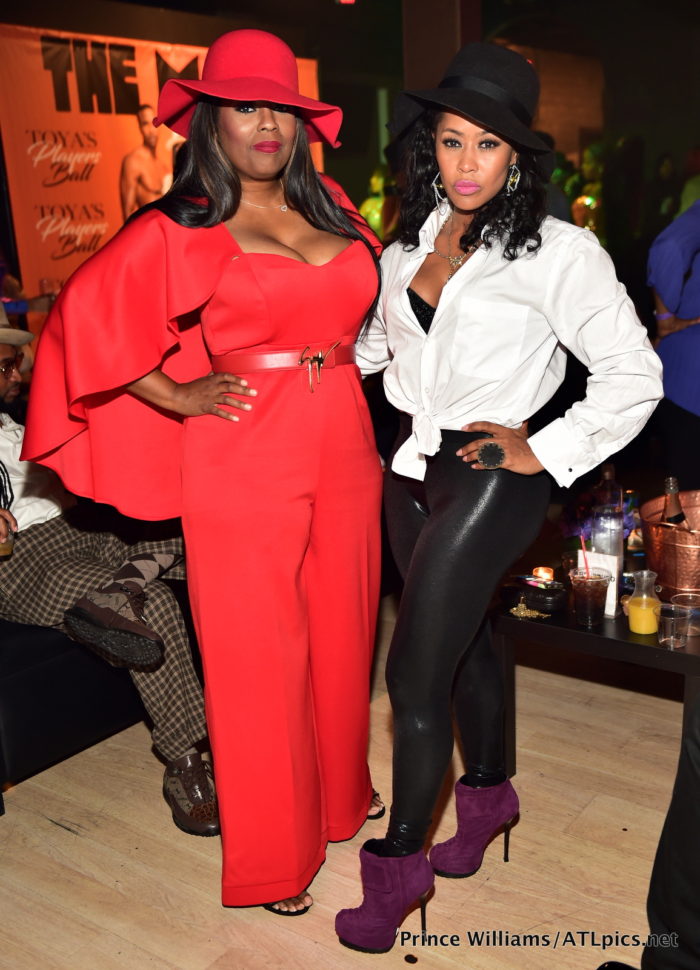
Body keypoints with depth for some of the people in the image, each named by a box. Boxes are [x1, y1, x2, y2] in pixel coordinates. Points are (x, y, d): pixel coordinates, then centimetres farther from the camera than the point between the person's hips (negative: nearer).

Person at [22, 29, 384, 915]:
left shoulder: (334, 210, 11)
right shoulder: (176, 230, -5)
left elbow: (373, 301, 28)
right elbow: (83, 320, -2)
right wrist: (176, 397, -5)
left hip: (343, 451, 6)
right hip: (244, 463, -5)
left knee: (341, 633, 17)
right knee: (258, 656, 4)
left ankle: (340, 791, 42)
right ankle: (271, 857, 23)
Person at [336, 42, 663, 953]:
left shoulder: (557, 252, -11)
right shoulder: (412, 244, 7)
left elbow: (634, 375, -10)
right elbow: (378, 343, 21)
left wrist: (545, 453, -12)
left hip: (488, 479, -6)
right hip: (413, 469, 7)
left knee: (413, 674, -5)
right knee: (461, 641, 20)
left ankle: (397, 863, 15)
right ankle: (488, 795, 43)